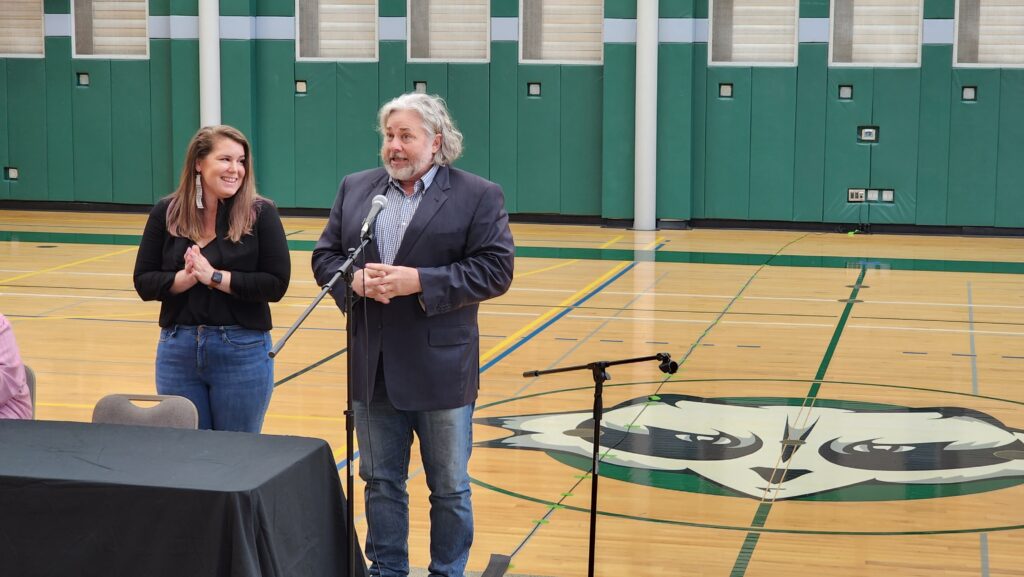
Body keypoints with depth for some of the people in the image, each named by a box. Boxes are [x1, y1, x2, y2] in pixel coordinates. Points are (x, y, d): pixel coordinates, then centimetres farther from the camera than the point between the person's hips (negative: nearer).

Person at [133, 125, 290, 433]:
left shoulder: (260, 212, -5)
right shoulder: (166, 212, 2)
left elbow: (276, 283, -10)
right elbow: (143, 282, 1)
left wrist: (214, 276, -17)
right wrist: (184, 278, -17)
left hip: (242, 351, -2)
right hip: (178, 350, 2)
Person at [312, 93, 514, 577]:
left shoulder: (478, 196, -5)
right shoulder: (355, 189, 8)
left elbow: (495, 270, -12)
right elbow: (325, 256, 8)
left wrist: (420, 281, -20)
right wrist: (354, 279, -14)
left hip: (441, 369, -4)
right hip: (373, 368, 4)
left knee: (449, 488, 9)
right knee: (380, 483, 14)